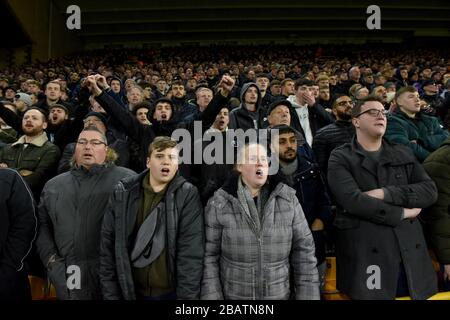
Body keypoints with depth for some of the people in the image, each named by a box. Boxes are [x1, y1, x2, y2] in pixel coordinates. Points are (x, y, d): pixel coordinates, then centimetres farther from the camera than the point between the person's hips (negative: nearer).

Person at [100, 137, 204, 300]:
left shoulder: (188, 195, -11)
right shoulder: (122, 192, -3)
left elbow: (191, 253, -14)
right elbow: (108, 246, 0)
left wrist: (187, 295, -16)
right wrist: (110, 293, -1)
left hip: (171, 291, -2)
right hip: (129, 290, 3)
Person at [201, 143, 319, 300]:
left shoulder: (288, 199, -7)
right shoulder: (219, 203, -11)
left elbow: (303, 250, -3)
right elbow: (209, 255, -7)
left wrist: (307, 295, -4)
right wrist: (211, 296, -8)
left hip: (279, 294, 2)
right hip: (233, 294, -1)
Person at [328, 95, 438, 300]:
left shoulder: (403, 154, 14)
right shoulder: (340, 158, -3)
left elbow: (430, 190, 1)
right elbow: (353, 200, -17)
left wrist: (386, 193, -14)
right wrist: (401, 213, -7)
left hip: (409, 255, 5)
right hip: (364, 258, -4)